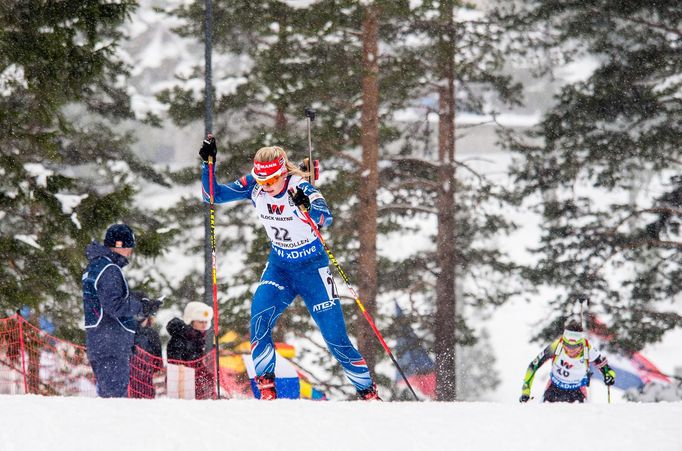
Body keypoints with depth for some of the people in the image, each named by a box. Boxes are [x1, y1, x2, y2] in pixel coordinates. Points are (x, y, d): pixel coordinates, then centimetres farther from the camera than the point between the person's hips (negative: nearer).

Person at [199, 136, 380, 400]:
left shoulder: (300, 188, -24)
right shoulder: (253, 188, -11)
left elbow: (325, 218, -40)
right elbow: (214, 195, -7)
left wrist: (306, 206, -61)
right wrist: (208, 163, -21)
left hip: (312, 268, -4)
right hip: (279, 266, 4)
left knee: (336, 337, -5)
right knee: (259, 320, -22)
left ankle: (368, 391, 11)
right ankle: (266, 386, -12)